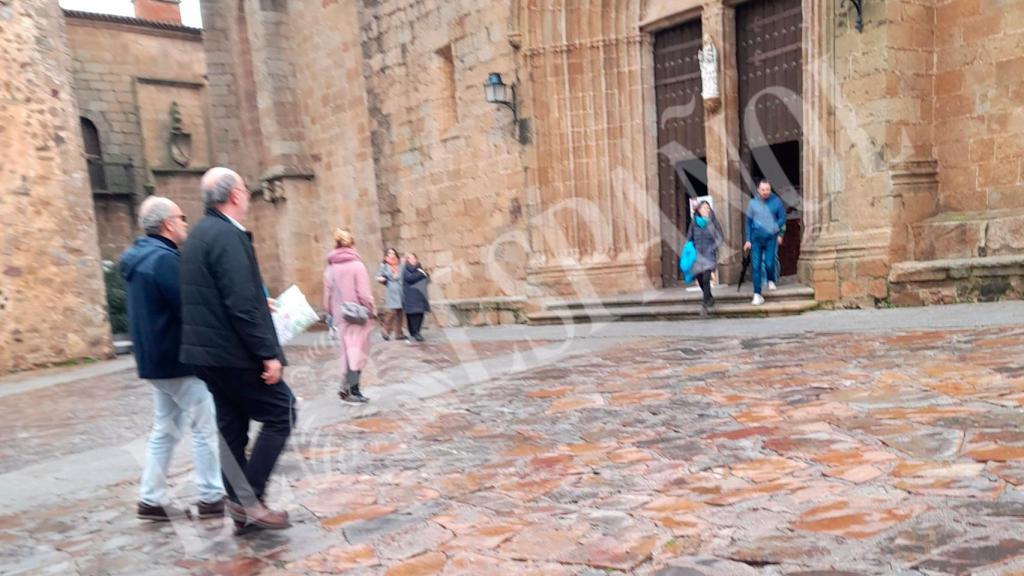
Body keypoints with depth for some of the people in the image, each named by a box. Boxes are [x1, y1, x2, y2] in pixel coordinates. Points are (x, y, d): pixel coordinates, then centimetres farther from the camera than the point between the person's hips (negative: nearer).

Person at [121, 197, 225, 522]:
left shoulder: (141, 256, 13)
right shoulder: (164, 259, -19)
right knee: (206, 427, -1)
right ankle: (211, 498, 6)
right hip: (178, 360, -10)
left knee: (165, 430, 15)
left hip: (156, 359, 10)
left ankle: (151, 500, 19)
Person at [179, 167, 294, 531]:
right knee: (281, 412, -1)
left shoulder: (200, 234, 14)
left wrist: (261, 304, 28)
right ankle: (250, 498, 0)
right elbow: (242, 304, -24)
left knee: (232, 425, 13)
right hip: (234, 352, -10)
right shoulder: (227, 235, -17)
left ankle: (240, 504, 20)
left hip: (207, 351, 10)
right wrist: (268, 353, -21)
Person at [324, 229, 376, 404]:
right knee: (358, 350, 2)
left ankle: (348, 387, 17)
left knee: (348, 349, 15)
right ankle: (351, 389, 0)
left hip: (341, 315, 5)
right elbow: (364, 293, -13)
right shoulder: (357, 265, -11)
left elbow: (328, 294, 4)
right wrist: (372, 311, -3)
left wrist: (331, 312, 14)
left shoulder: (330, 268, 3)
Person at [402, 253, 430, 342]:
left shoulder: (419, 268, 19)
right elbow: (409, 278, -16)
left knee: (420, 313, -1)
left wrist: (424, 273, -5)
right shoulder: (405, 269, 3)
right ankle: (415, 333, -10)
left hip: (420, 295, 6)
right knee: (413, 313, -12)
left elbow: (427, 280, 14)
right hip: (411, 296, -5)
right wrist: (420, 274, -10)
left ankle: (416, 332, 9)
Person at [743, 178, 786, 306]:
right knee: (756, 266, -3)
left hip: (771, 238, -1)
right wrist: (748, 240, 4)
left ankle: (771, 280, 26)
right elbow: (748, 222, 7)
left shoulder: (776, 202, 1)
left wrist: (779, 233, -10)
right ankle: (757, 294, 1)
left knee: (769, 263, -8)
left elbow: (782, 218, 6)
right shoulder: (753, 203, 3)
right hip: (756, 238, 1)